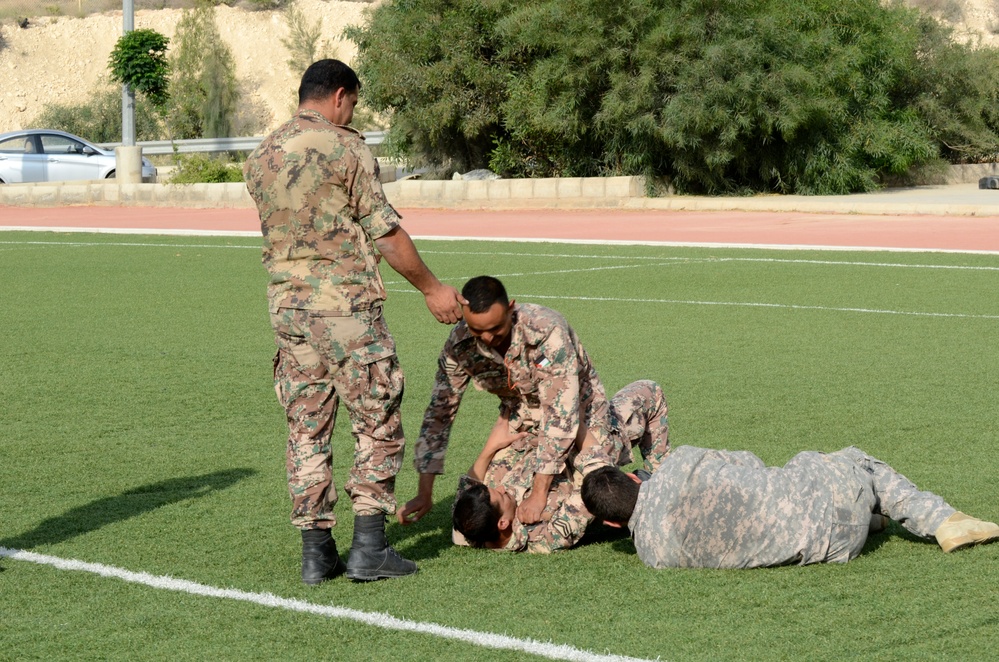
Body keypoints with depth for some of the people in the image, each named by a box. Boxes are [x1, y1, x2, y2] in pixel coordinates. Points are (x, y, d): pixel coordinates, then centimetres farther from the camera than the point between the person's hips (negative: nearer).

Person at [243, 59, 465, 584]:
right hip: (347, 305, -6)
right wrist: (432, 288, 3)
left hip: (286, 307, 6)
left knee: (307, 431, 9)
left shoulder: (259, 158, 12)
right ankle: (368, 548, -2)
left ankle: (316, 551, 9)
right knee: (377, 425, 2)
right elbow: (385, 232, -7)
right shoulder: (346, 148, -7)